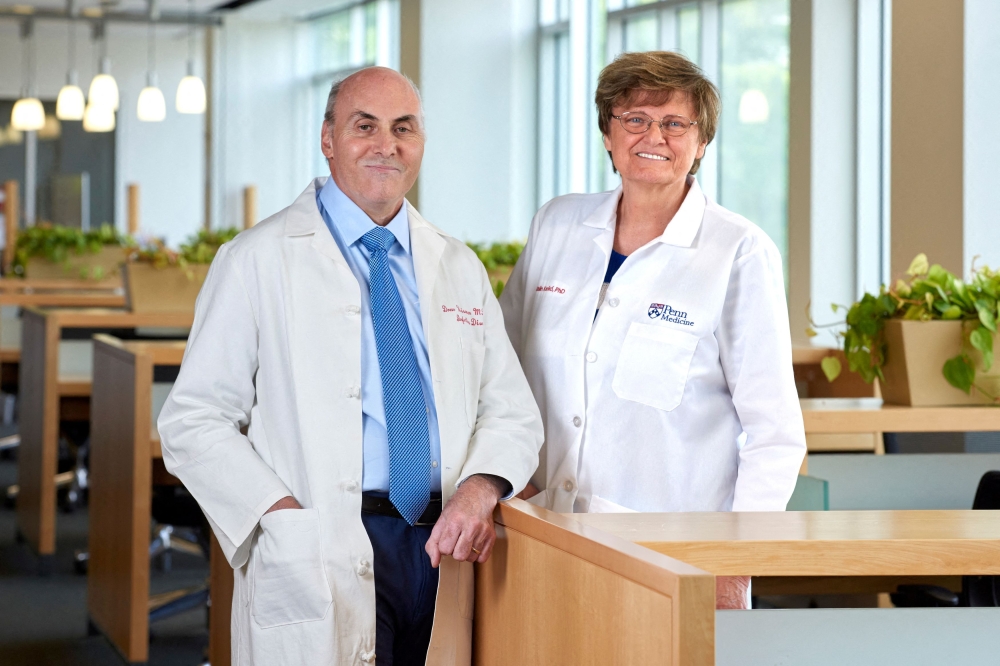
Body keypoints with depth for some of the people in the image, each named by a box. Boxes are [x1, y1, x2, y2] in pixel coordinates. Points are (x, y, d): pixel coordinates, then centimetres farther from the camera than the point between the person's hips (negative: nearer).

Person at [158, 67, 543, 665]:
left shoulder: (460, 268, 15)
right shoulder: (259, 261, 1)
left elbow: (513, 412, 12)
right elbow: (194, 422, -3)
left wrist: (481, 487, -8)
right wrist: (284, 515, -15)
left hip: (443, 548, 4)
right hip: (317, 567, -4)